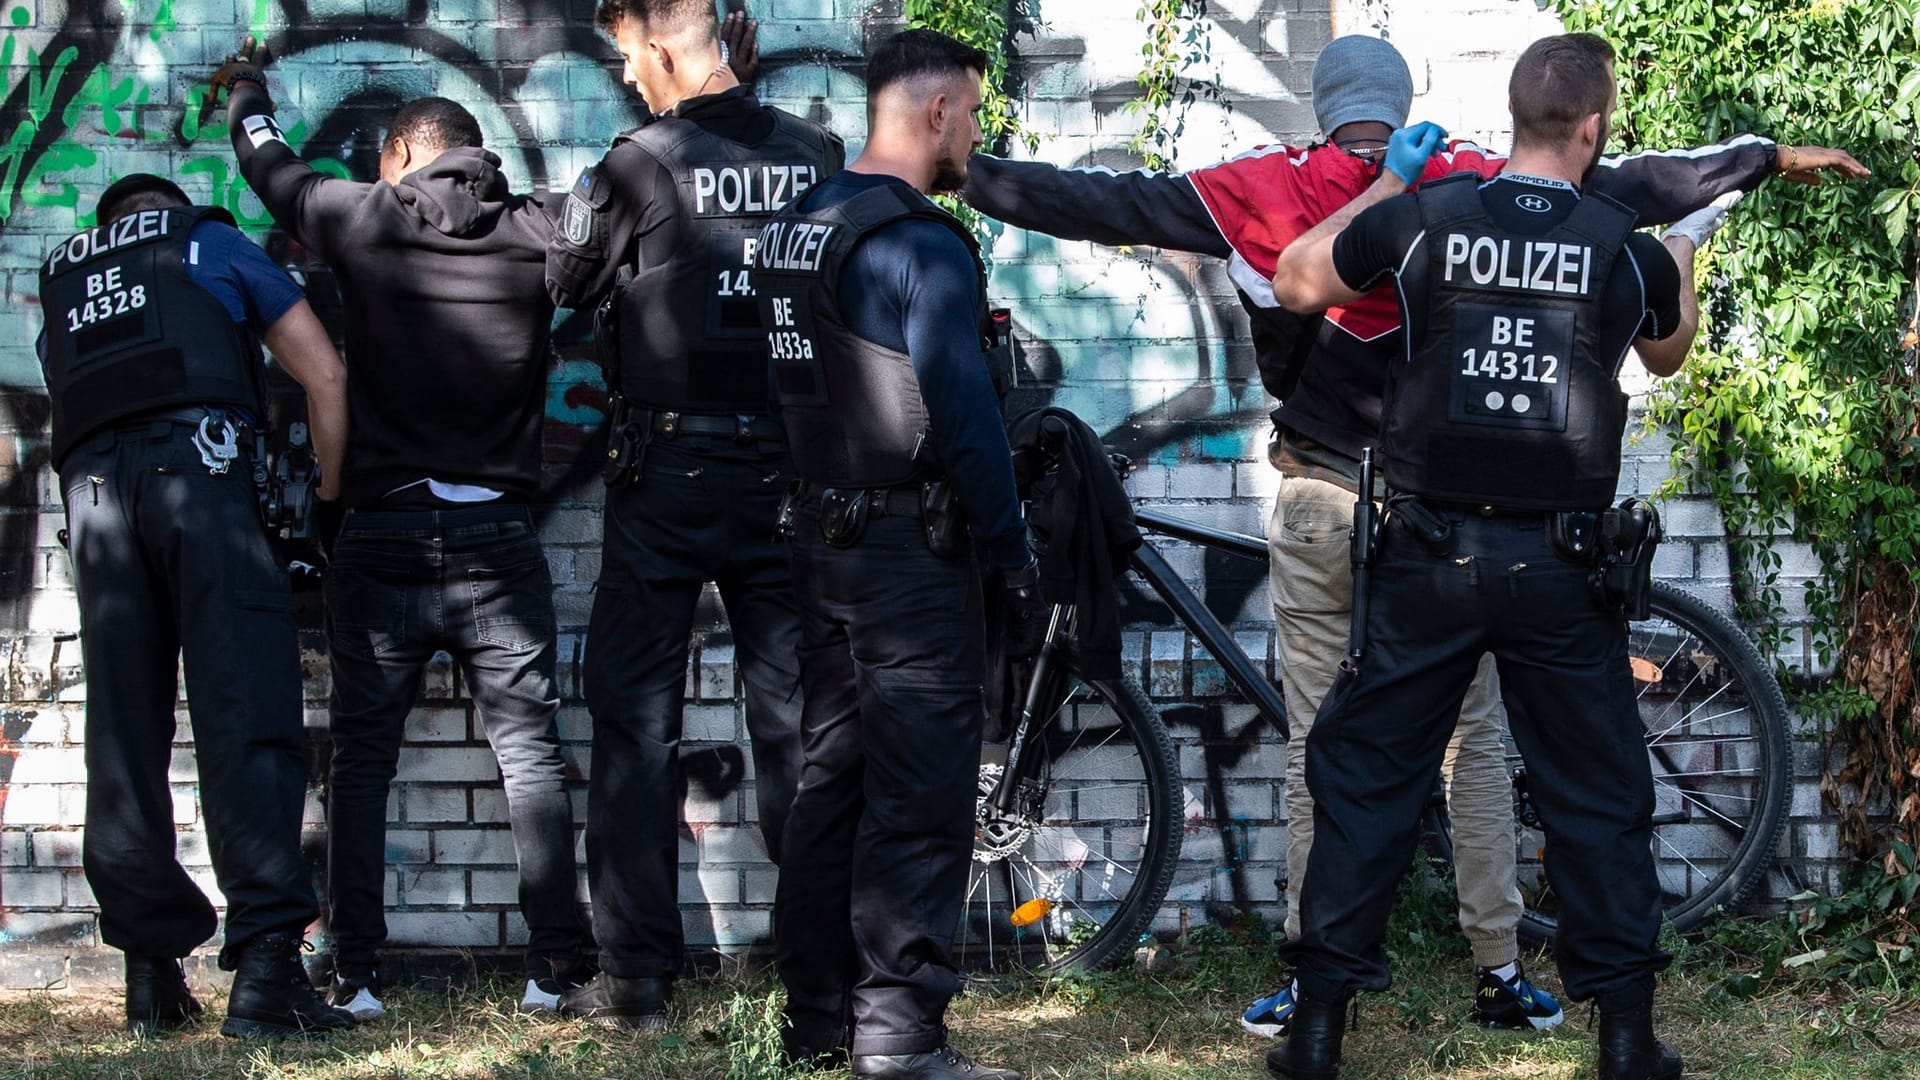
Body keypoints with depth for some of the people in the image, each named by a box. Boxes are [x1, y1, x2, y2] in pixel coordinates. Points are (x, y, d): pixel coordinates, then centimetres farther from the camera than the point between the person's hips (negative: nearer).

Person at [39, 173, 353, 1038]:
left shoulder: (60, 281, 33)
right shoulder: (213, 243, 22)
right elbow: (324, 375, 16)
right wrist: (332, 497, 21)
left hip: (92, 487, 4)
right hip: (196, 460, -4)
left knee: (124, 732, 6)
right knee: (245, 711, -10)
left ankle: (152, 973, 6)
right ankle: (265, 963, -20)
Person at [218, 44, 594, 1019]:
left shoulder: (363, 218, 0)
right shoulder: (535, 233, 2)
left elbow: (268, 164, 19)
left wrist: (246, 92, 41)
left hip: (381, 537, 0)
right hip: (499, 541, 1)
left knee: (362, 757, 6)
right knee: (529, 749, 3)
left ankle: (353, 974, 3)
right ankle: (557, 965, -3)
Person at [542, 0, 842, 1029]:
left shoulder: (642, 162, -11)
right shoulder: (818, 155, 0)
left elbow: (567, 280, 2)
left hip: (668, 473, -4)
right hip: (788, 471, 4)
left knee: (635, 717, 4)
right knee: (794, 712, 10)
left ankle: (636, 979, 3)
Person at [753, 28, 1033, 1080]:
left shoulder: (794, 226, 11)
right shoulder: (922, 244, -16)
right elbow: (965, 416, -19)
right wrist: (1013, 549, -11)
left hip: (821, 537, 9)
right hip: (911, 552, -9)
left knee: (834, 779, 14)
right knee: (919, 797, -5)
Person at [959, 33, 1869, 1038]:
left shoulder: (1268, 192, -2)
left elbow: (1109, 203, -1)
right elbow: (1624, 185, 3)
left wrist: (964, 175, 7)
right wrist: (1771, 157, 11)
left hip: (1318, 508, 0)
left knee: (1317, 746, 6)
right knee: (1474, 740, 8)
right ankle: (1501, 974, 10)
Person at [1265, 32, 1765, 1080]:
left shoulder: (1423, 216, -4)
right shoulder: (1628, 248, -3)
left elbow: (1294, 282, 10)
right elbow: (1669, 353, 20)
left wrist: (1386, 183, 18)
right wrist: (1686, 244, 38)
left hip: (1432, 558, 1)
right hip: (1563, 566, 0)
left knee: (1364, 777, 10)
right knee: (1599, 797, 11)